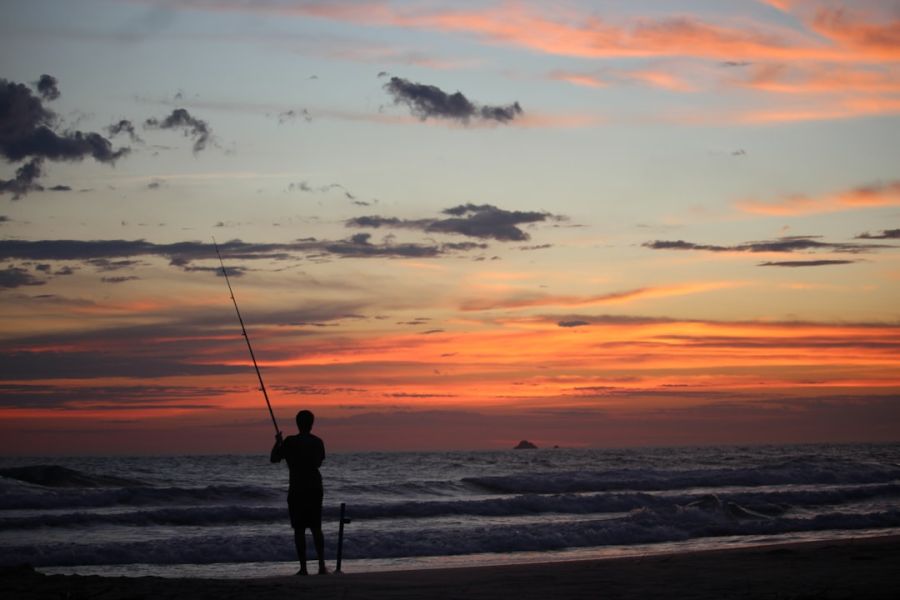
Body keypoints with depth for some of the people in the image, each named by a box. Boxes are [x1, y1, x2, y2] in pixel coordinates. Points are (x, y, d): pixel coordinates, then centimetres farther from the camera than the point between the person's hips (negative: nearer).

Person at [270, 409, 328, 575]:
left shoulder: (290, 442, -10)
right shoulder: (318, 442, 6)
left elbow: (274, 459, -2)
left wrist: (278, 442, 14)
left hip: (297, 490, -4)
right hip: (315, 488, 4)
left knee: (299, 529, 0)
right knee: (316, 528, 10)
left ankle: (303, 568, -3)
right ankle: (322, 565, 3)